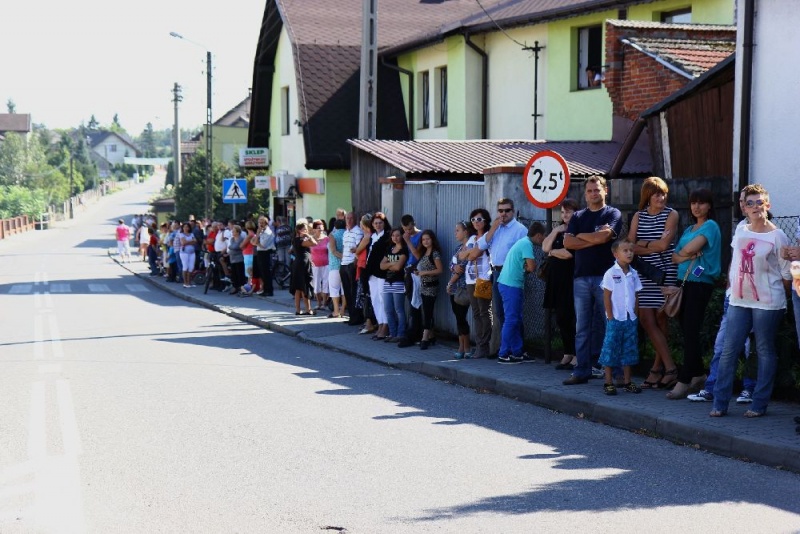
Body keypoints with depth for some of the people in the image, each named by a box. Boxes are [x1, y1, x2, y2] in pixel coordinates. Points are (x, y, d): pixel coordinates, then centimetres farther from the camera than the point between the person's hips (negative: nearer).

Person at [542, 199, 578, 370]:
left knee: (572, 318, -6)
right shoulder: (559, 229, 18)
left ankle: (577, 356, 0)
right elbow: (545, 247, 9)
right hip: (556, 278, 8)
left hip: (571, 279, -8)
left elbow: (568, 253, -16)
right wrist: (555, 232, -3)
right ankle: (568, 354, 16)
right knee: (561, 319, 9)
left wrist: (553, 252, 2)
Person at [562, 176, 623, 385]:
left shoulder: (613, 214, 4)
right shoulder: (578, 217, 16)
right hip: (581, 277, 4)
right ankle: (582, 371, 6)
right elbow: (567, 242, 1)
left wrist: (581, 236, 0)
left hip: (605, 276, -4)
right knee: (582, 327, 3)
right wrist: (594, 239, -7)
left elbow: (604, 236, -14)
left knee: (609, 325, -2)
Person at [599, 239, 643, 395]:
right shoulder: (611, 274, -7)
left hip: (630, 319, 5)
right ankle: (608, 383, 4)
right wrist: (610, 317, -10)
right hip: (615, 319, -5)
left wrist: (634, 314, 6)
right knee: (610, 351, -2)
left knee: (628, 351, 10)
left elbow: (636, 296, 12)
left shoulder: (633, 274, 7)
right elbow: (606, 297, -7)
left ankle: (627, 382, 17)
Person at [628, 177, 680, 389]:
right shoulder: (638, 216, 11)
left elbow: (664, 243, -10)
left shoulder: (671, 215, 1)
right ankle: (669, 368, 5)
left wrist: (642, 244, 0)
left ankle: (658, 367, 5)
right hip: (644, 274, 4)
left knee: (661, 319, -2)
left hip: (665, 273, -4)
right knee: (646, 320, -2)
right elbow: (630, 246, 2)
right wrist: (653, 248, -10)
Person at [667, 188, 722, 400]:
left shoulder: (710, 226, -4)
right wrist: (686, 256, -8)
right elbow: (674, 256, 12)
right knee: (687, 331, 7)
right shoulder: (689, 229, 20)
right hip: (685, 282, 8)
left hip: (701, 282, -8)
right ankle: (698, 376, 17)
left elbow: (690, 248, -16)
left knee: (690, 332, -11)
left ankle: (684, 381, -11)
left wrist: (682, 251, 5)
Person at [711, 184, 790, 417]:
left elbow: (786, 273, -3)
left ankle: (760, 404, 9)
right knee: (729, 350, 2)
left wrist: (780, 299, 0)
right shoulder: (740, 231, 8)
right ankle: (719, 403, 6)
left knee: (765, 351, 3)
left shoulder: (777, 236, -7)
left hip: (767, 302, -5)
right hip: (739, 300, 5)